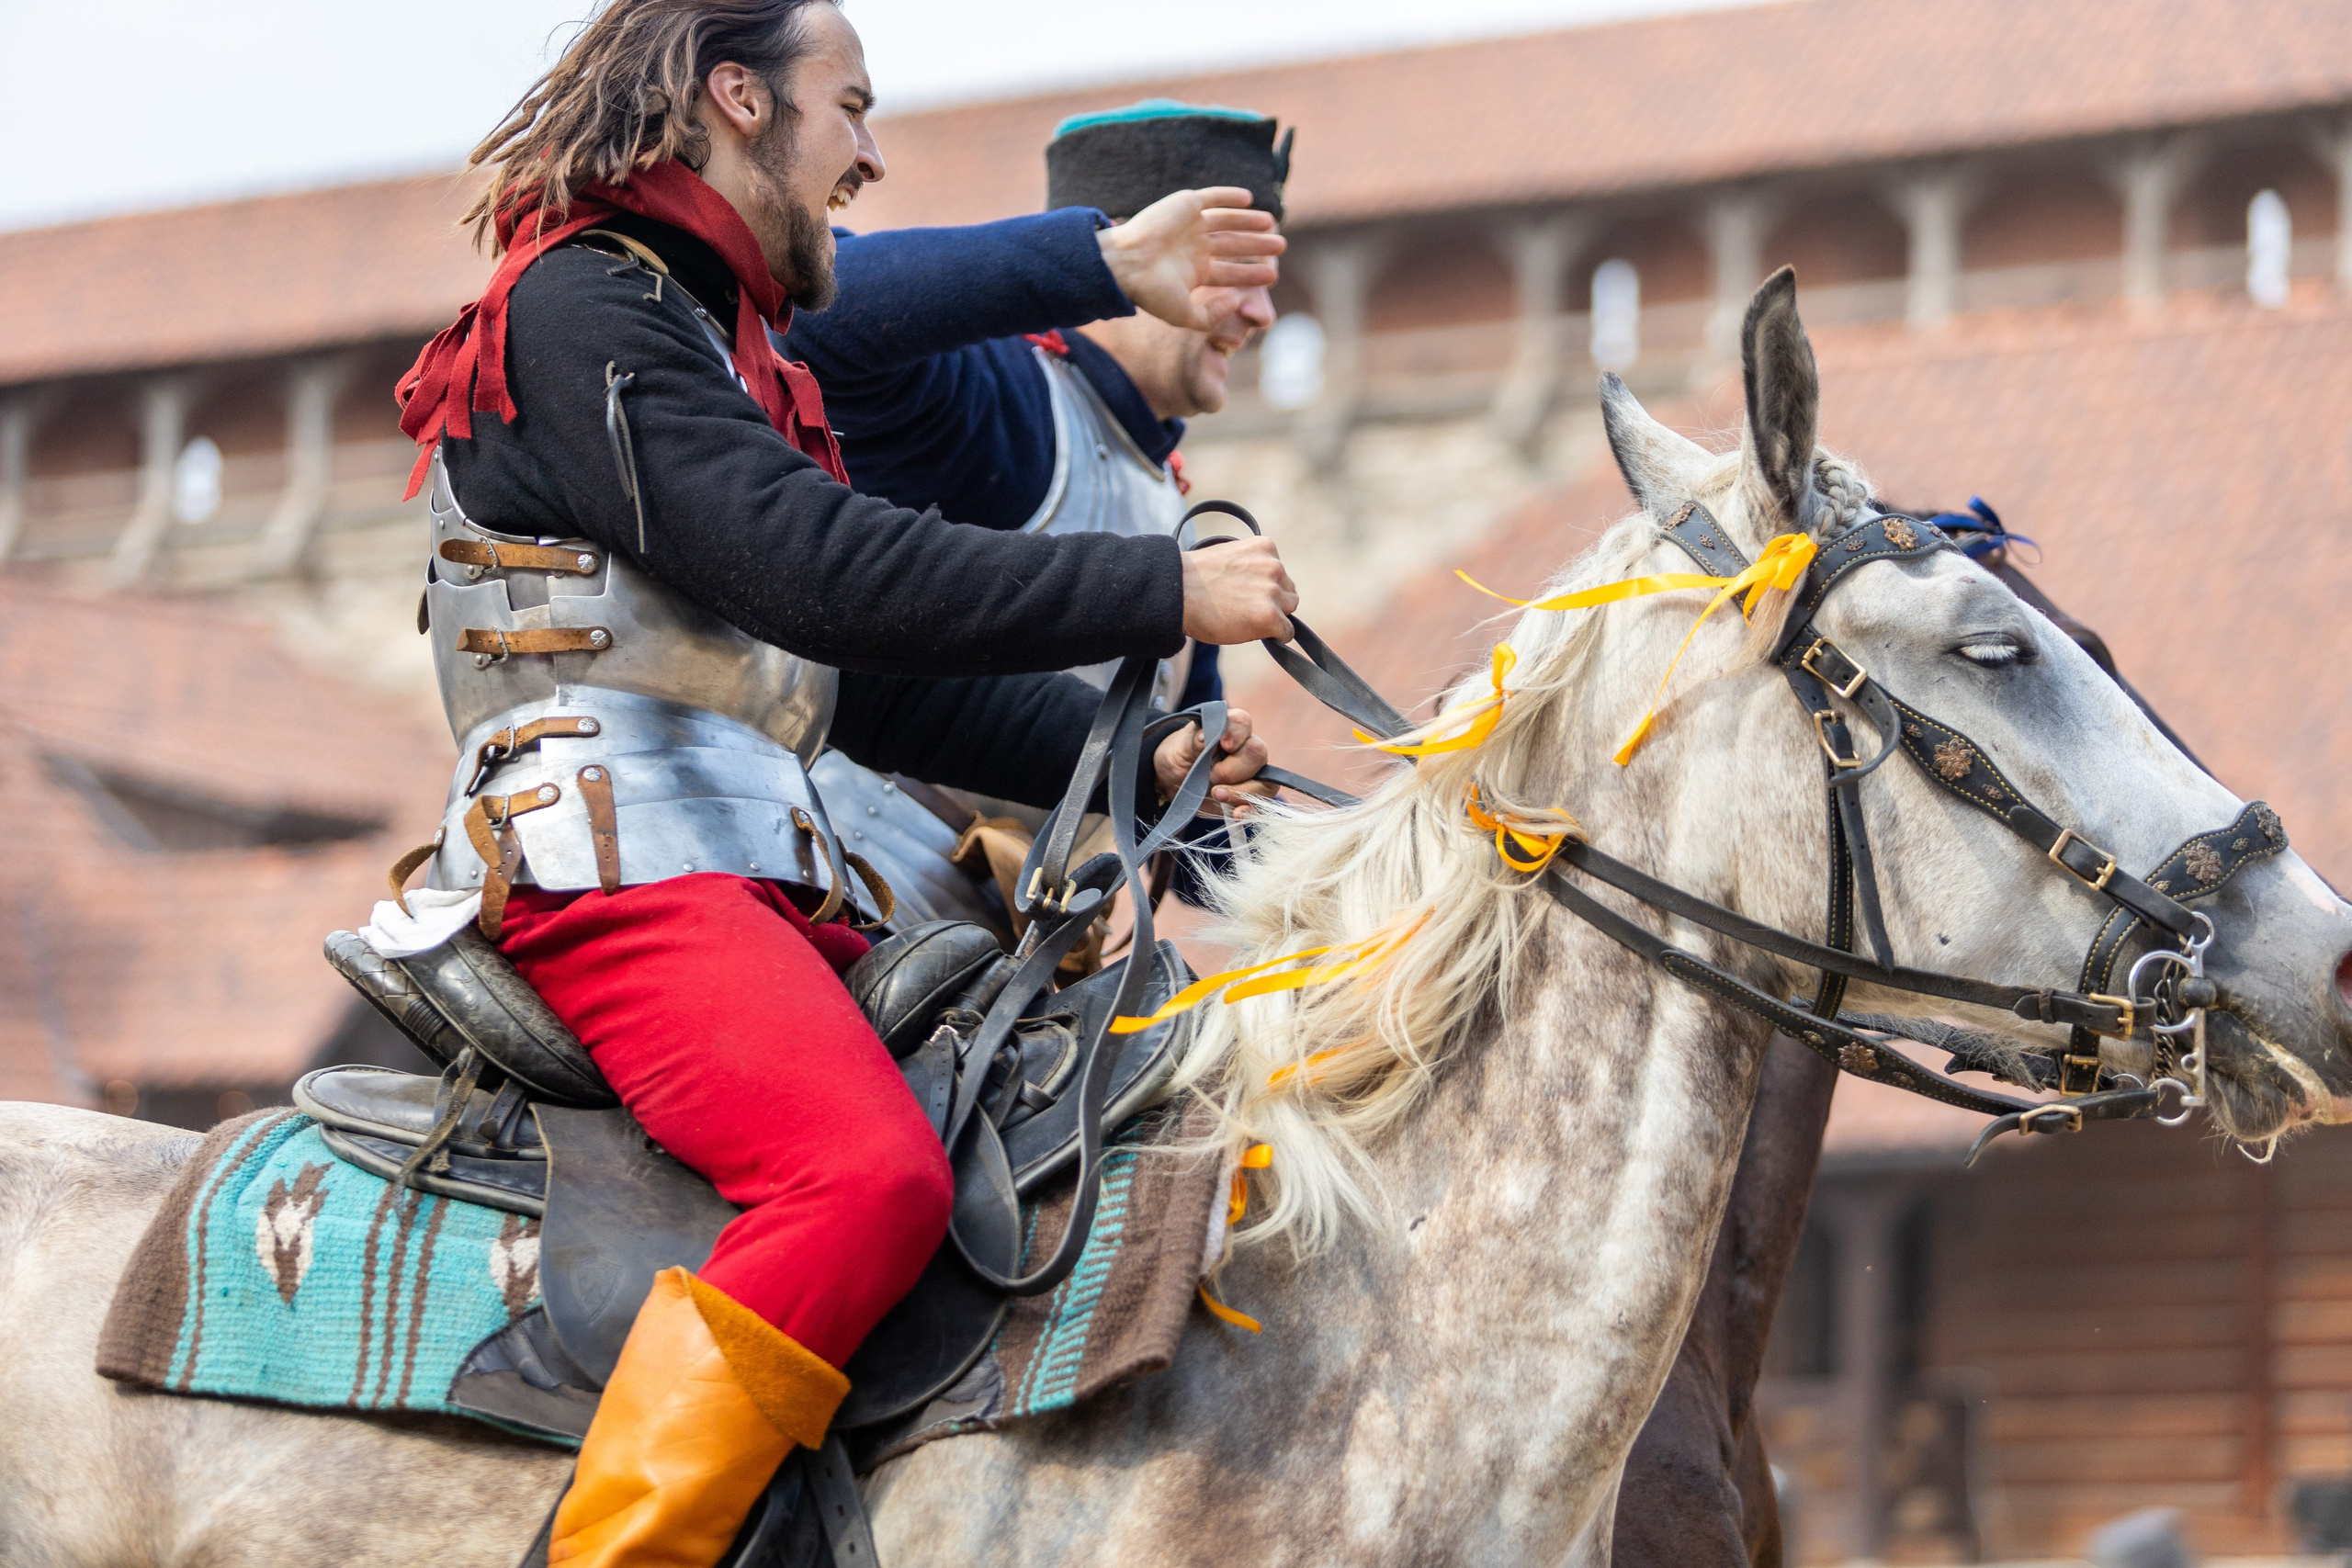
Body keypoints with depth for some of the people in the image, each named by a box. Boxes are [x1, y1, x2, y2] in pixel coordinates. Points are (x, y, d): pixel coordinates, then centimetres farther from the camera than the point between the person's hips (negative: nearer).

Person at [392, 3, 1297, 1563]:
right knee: (869, 1170, -31)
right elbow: (819, 574, -19)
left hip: (756, 876, 10)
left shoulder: (729, 346, 26)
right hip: (617, 856, -10)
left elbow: (873, 684, 25)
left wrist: (1129, 752, 15)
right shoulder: (591, 304, -6)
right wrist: (1165, 592, -16)